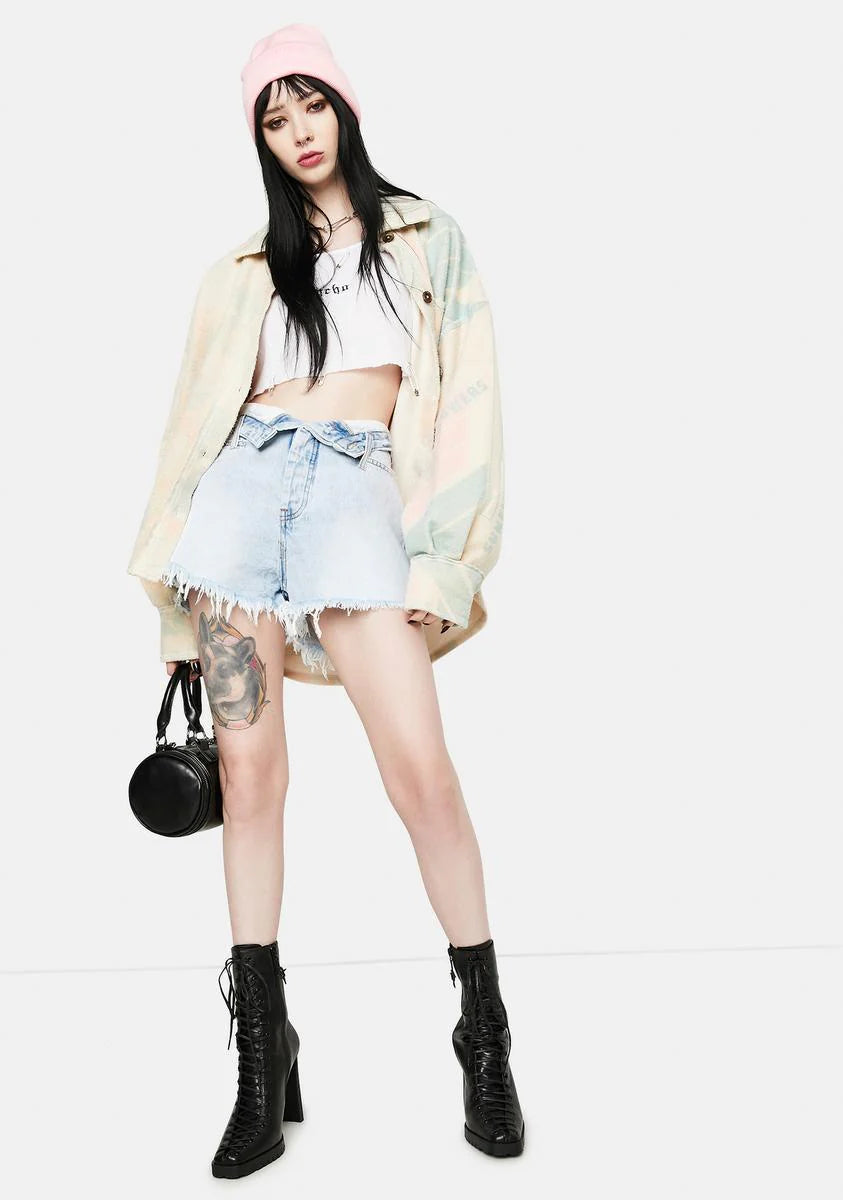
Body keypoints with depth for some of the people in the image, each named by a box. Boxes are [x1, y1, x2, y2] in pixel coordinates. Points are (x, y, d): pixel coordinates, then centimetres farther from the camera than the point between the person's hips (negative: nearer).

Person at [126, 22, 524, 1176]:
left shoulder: (427, 238, 15)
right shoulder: (249, 267, 20)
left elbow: (466, 402, 6)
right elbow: (203, 415, 17)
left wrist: (441, 561, -6)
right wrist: (179, 580, 10)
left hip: (356, 485, -3)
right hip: (248, 478, 3)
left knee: (421, 768, -16)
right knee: (249, 770, -2)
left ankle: (487, 1037, 1)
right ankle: (264, 1059, 8)